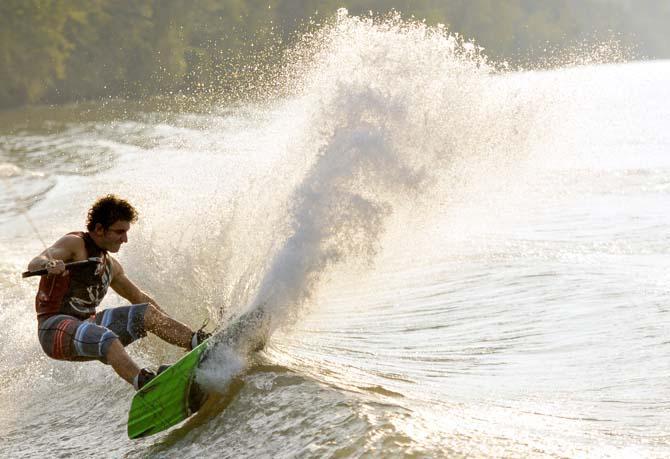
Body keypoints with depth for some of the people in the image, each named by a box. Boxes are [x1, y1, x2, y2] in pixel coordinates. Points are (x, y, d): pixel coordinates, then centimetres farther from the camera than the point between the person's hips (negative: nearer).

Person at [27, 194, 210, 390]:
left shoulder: (110, 265, 17)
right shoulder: (74, 244, -7)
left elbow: (140, 298, 27)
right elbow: (34, 264, -22)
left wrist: (175, 329, 23)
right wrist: (48, 265, -47)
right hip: (55, 327, -8)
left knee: (148, 313, -4)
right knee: (109, 340, -35)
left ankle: (199, 341, -10)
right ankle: (145, 383, -55)